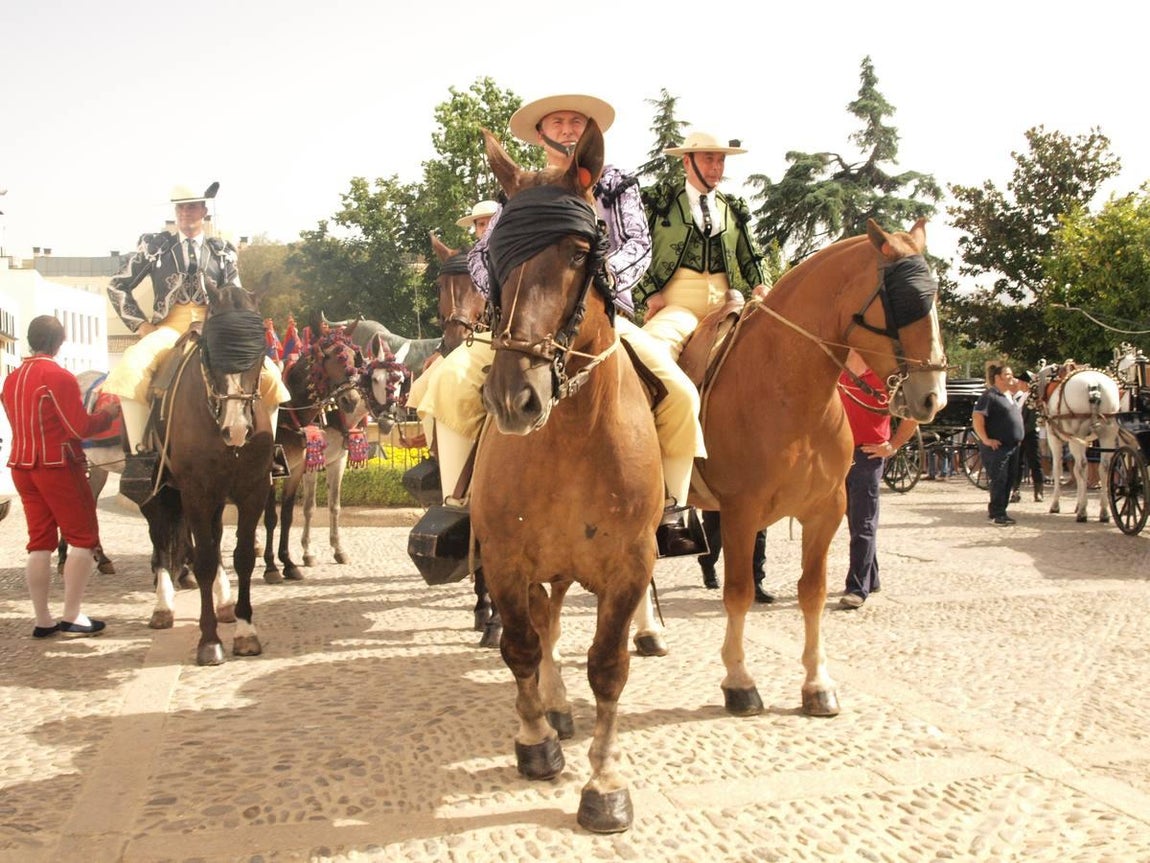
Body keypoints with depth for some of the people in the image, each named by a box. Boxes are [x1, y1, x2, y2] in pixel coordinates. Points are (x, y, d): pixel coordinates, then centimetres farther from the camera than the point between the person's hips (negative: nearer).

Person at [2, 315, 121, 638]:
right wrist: (109, 413, 1)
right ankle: (72, 617, 1)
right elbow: (81, 428, -15)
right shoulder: (59, 377, -14)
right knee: (84, 539, 3)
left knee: (40, 541, 10)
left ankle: (43, 620, 12)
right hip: (58, 466, -7)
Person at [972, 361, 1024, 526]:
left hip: (1012, 447, 9)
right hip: (997, 447, -9)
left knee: (1008, 481, 11)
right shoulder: (990, 396, -12)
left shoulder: (1009, 396, 17)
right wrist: (986, 440, -21)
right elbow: (977, 419, -20)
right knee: (999, 481, -6)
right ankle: (997, 514, 2)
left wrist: (1018, 438, 21)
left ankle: (998, 511, 20)